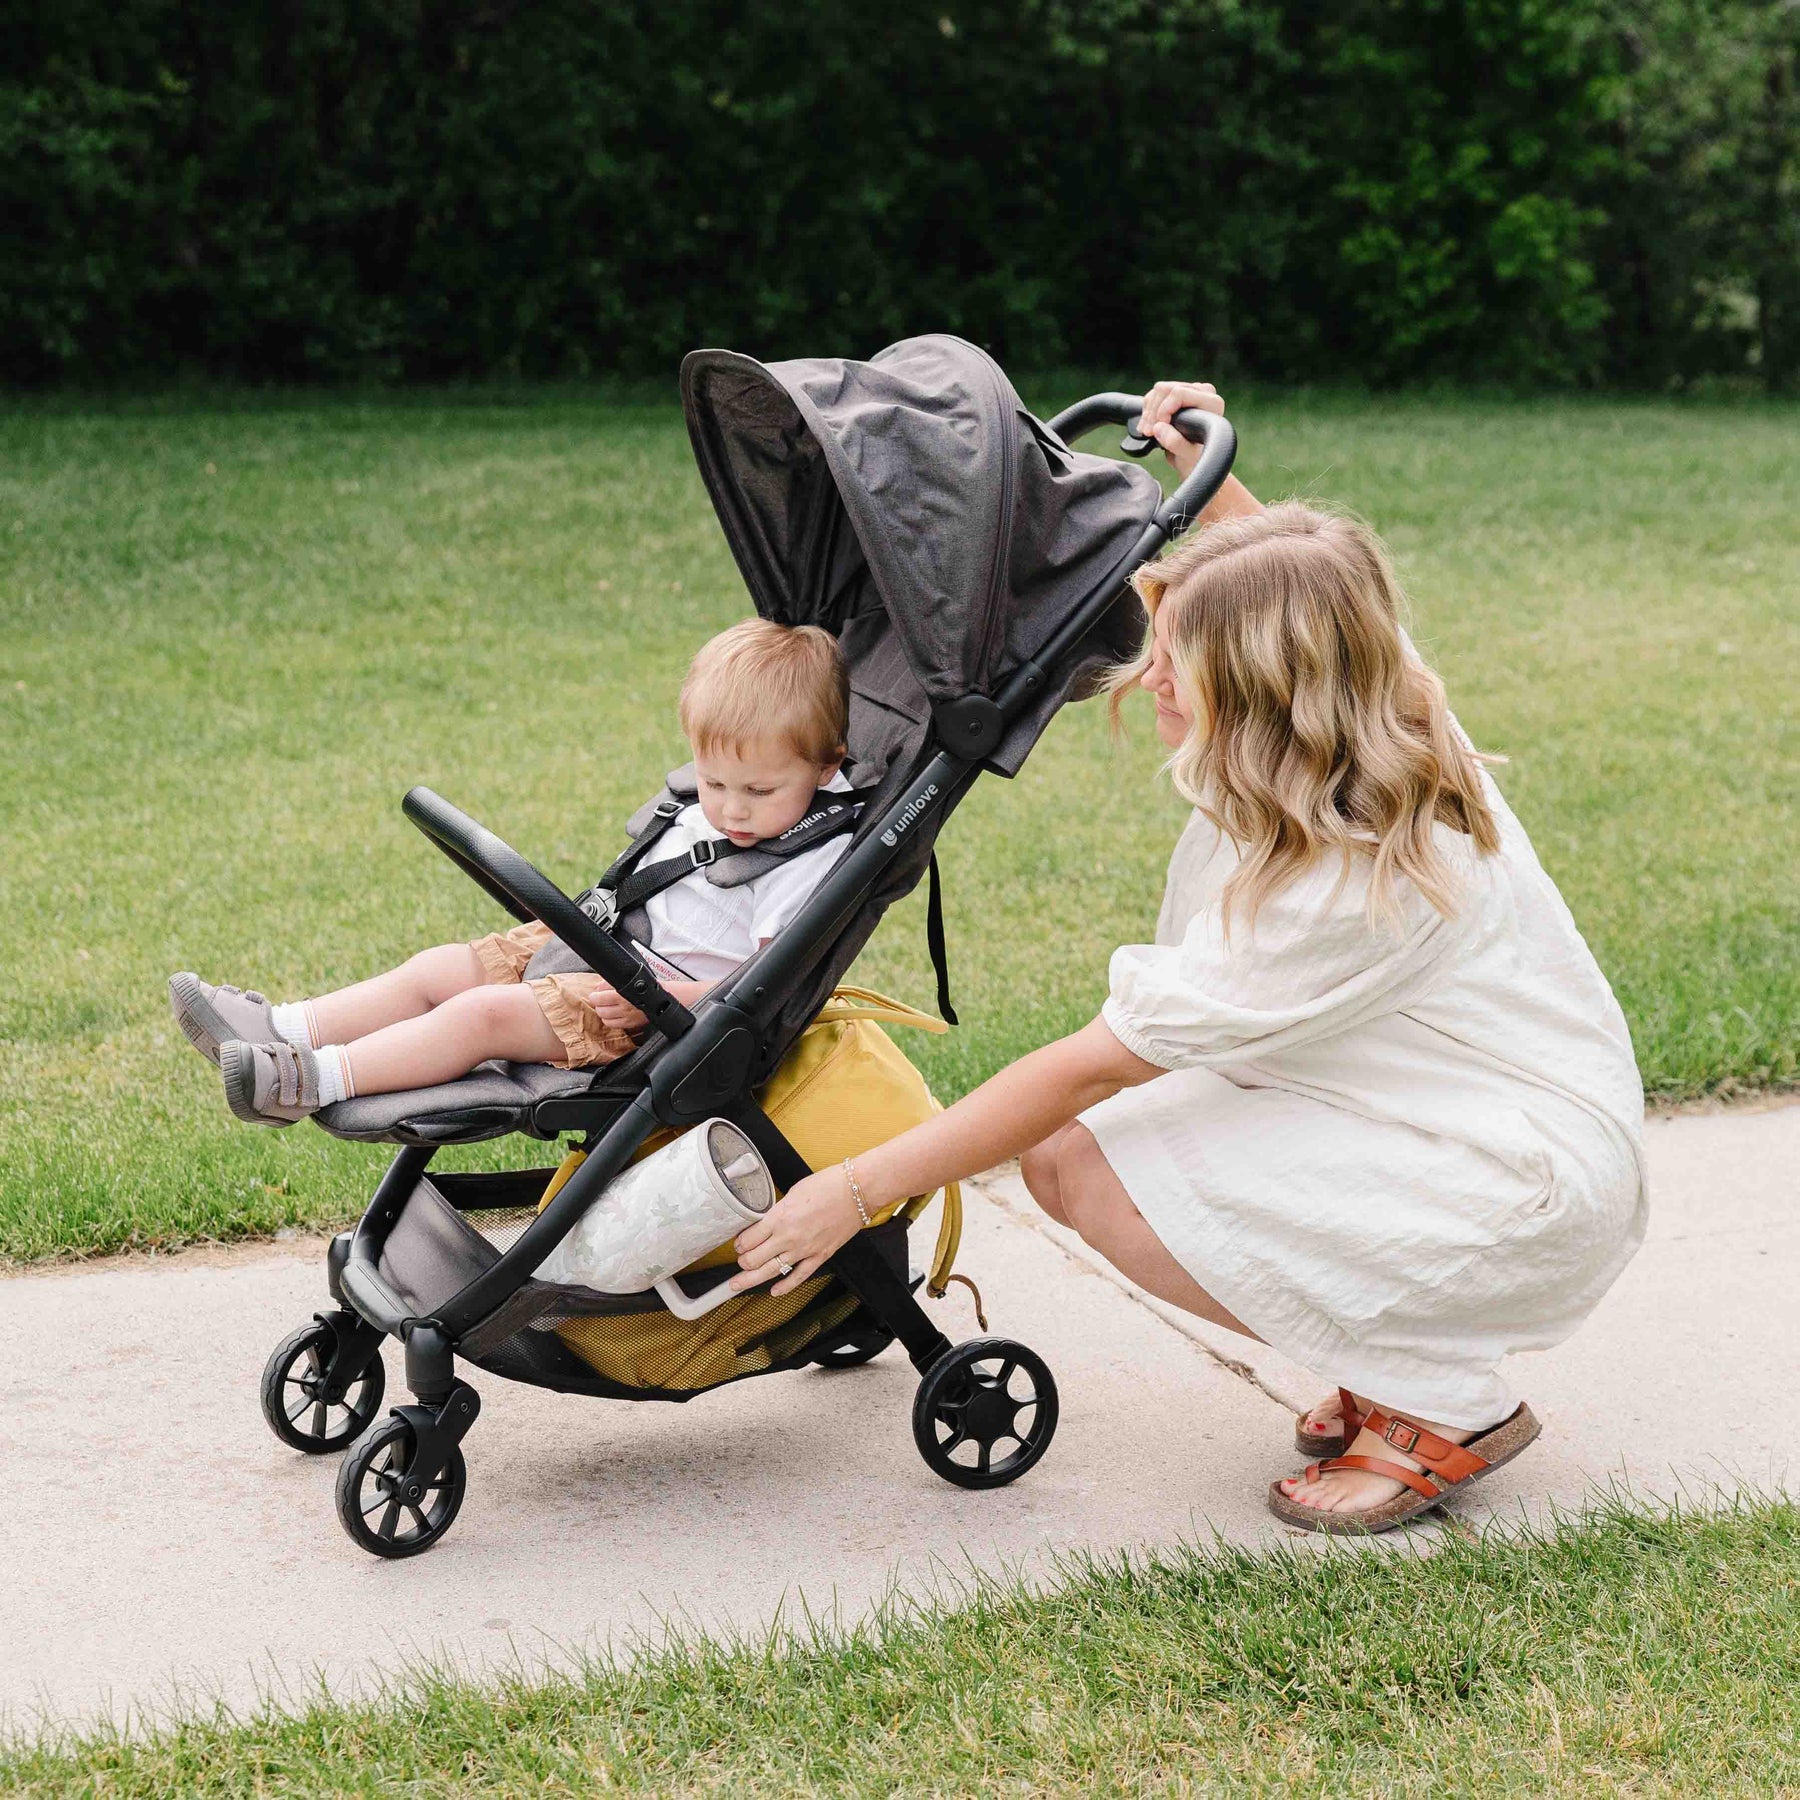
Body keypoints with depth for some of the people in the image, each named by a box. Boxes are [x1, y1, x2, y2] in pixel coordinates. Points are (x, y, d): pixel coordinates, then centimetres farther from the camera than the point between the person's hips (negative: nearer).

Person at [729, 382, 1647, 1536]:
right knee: (1065, 1157, -3)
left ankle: (1449, 1406, -6)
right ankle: (1393, 1355, 10)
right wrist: (1205, 476, 9)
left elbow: (1089, 1065, -27)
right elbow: (1302, 593, 22)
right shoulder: (1375, 720, -7)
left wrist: (860, 1189, -22)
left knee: (1110, 1179, -22)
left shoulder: (1351, 879, -31)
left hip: (1536, 1194, -9)